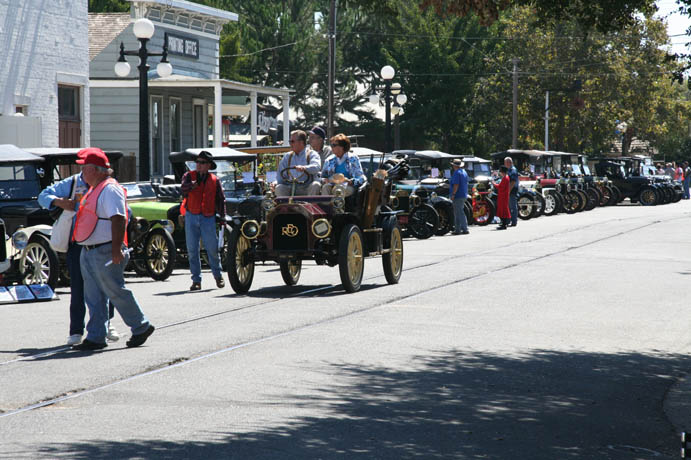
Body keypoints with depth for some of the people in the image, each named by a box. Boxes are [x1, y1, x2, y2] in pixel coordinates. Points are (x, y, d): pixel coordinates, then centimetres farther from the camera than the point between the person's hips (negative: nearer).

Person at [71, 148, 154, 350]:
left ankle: (141, 327, 11)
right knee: (93, 297, 9)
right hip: (88, 252, 10)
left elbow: (118, 220, -22)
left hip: (105, 252, -10)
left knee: (116, 292, -3)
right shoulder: (95, 189, 17)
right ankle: (95, 338, 12)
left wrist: (116, 250, -27)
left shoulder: (110, 189, -15)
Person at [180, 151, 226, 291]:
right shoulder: (189, 176, 6)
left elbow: (221, 199, 10)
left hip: (208, 218, -1)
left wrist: (222, 216, 2)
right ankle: (196, 281, 10)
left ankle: (218, 275, 19)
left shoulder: (214, 180, 7)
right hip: (191, 216, 1)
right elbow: (183, 187, -14)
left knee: (212, 248, -2)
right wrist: (194, 184, -28)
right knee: (192, 250, 3)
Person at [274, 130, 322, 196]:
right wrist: (276, 182, -8)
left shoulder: (312, 154, 5)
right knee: (279, 188, -25)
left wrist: (304, 168, -38)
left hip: (307, 190, -3)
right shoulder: (287, 156, 18)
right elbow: (281, 175, 15)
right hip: (291, 190, 3)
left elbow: (317, 167, -17)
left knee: (316, 185, -33)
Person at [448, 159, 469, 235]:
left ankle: (465, 229, -9)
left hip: (458, 196, -10)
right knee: (457, 213, 15)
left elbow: (456, 184, -22)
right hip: (464, 195, 10)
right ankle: (457, 229, 16)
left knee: (460, 213, -8)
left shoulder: (457, 173, -14)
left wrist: (453, 194, -20)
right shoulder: (464, 172, 15)